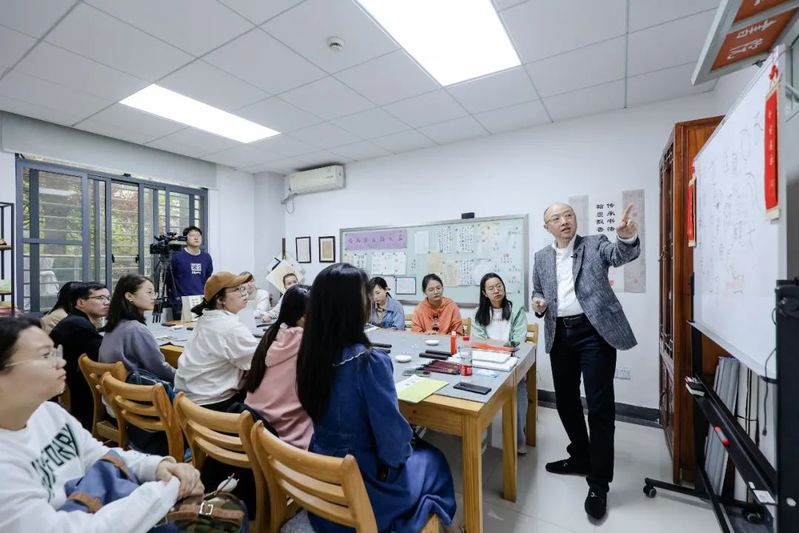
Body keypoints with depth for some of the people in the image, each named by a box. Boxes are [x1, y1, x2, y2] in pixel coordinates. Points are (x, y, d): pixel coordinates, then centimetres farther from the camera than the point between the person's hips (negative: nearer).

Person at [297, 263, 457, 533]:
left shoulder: (309, 354, -11)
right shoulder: (369, 361, -33)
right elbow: (392, 435, -25)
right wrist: (403, 451, -1)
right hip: (363, 484, -6)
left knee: (416, 451, 29)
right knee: (433, 460, 22)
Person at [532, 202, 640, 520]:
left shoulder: (595, 244, 1)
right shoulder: (541, 257, 11)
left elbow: (621, 254, -18)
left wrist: (627, 237, -38)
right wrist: (538, 304, -5)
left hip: (593, 331, -4)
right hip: (560, 335, 5)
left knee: (599, 407, 0)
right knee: (565, 401, 15)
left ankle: (599, 483, 15)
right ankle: (580, 457, 37)